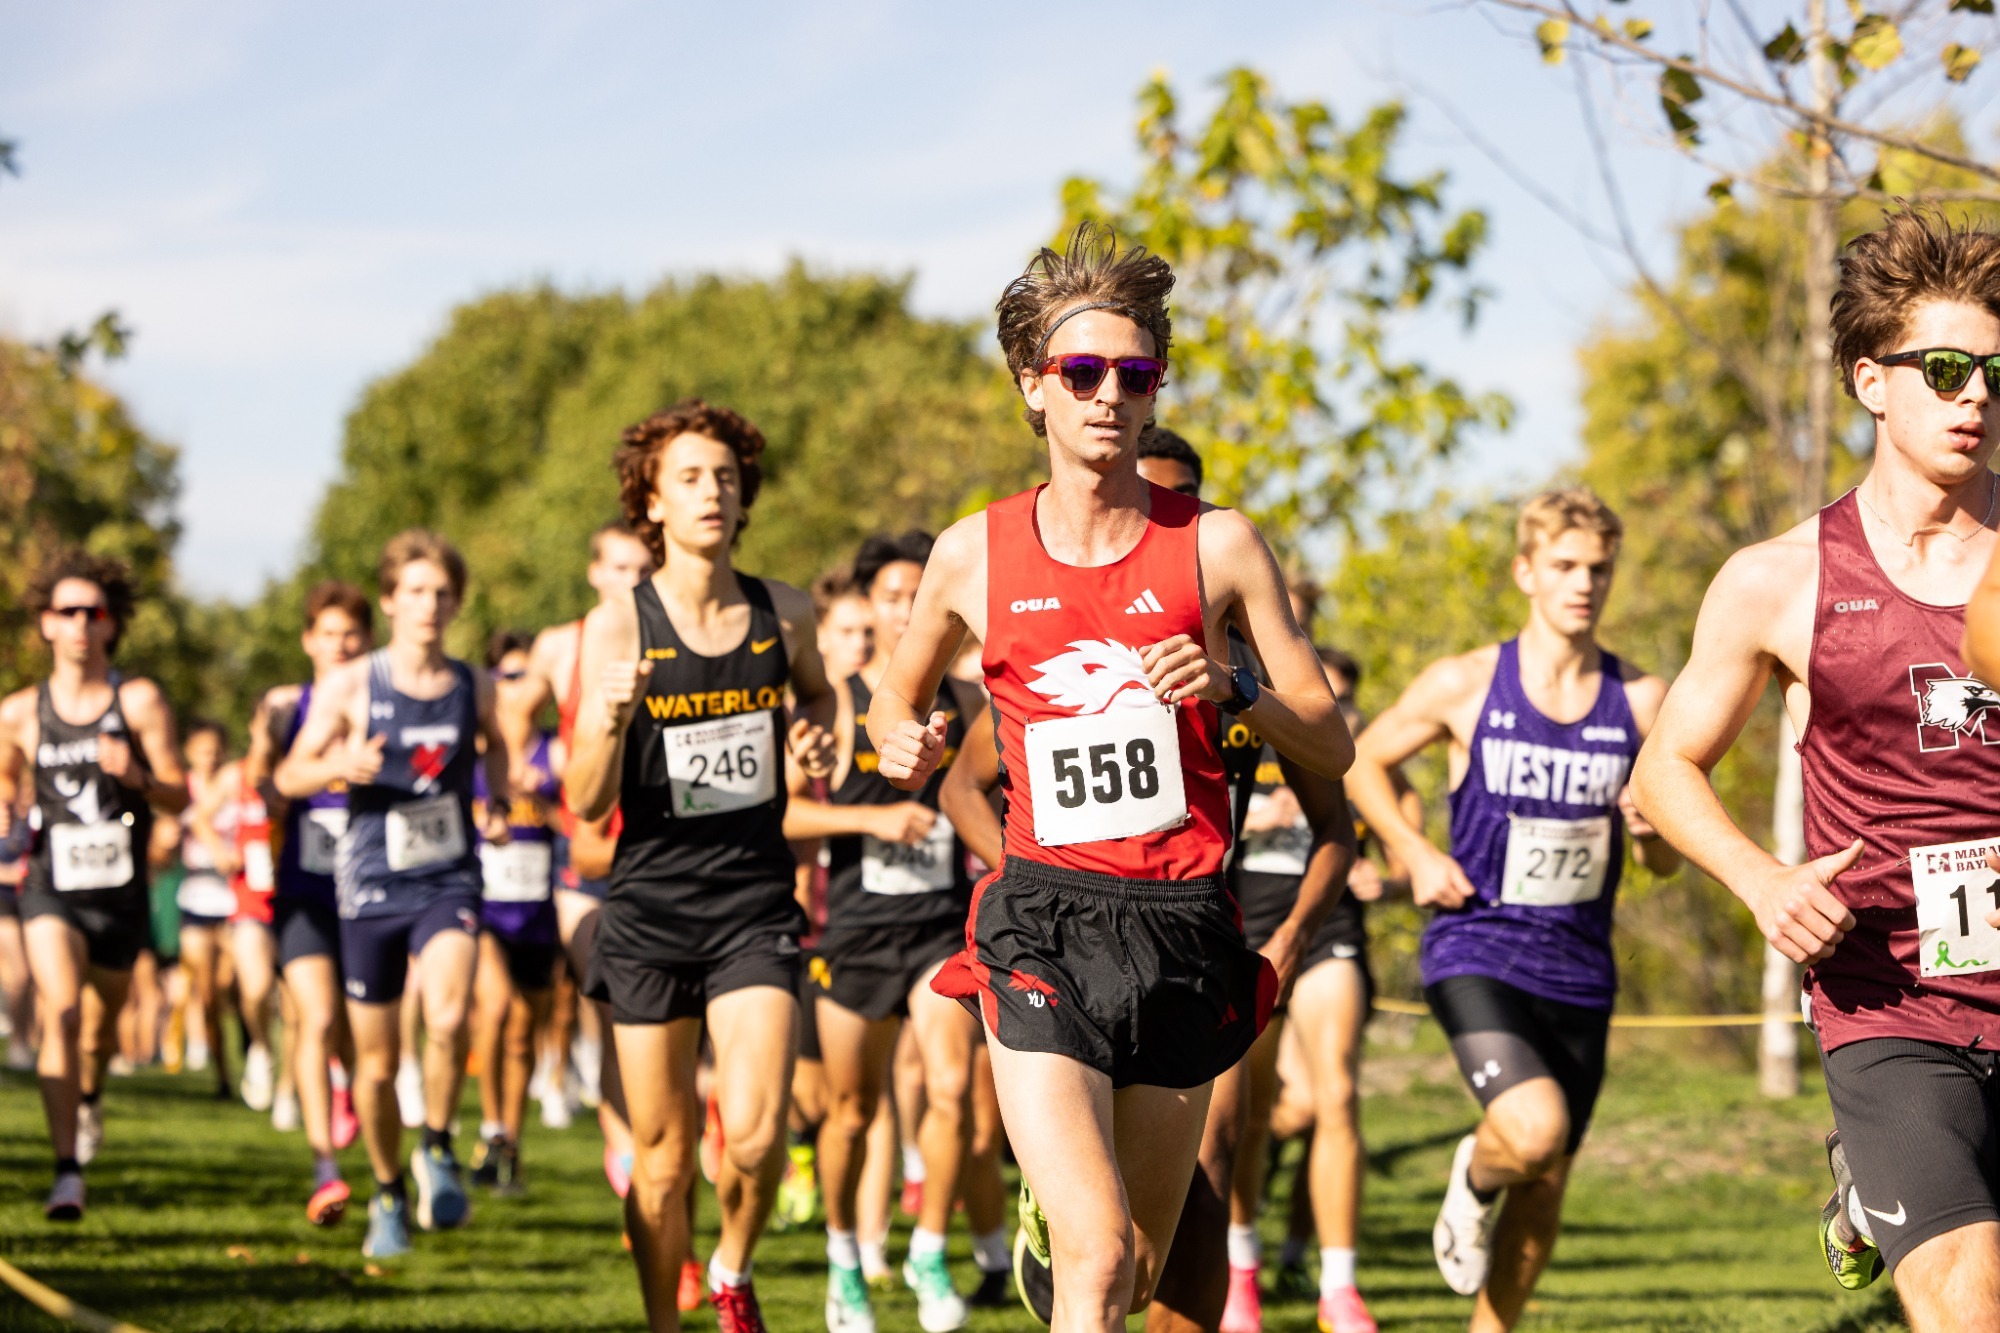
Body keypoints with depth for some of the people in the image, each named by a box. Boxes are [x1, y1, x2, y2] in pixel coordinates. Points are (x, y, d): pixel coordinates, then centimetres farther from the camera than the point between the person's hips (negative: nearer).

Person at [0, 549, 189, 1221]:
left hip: (121, 893, 1)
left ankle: (89, 1095, 55)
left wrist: (137, 777, -25)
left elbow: (180, 797, -5)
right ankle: (68, 1174, -25)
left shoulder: (139, 701, -5)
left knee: (101, 1024, 19)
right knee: (61, 1013, -22)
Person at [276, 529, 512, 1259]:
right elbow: (289, 776, -1)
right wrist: (339, 766, -22)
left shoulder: (473, 687, 4)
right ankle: (388, 1193, 29)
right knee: (377, 1061, 7)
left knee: (449, 1019, -27)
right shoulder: (350, 686, -2)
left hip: (449, 880, 0)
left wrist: (500, 801, 6)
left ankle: (437, 1148, -3)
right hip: (372, 886, 0)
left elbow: (496, 747, 26)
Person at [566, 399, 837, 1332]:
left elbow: (816, 694, 26)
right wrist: (610, 719, -27)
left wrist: (812, 738, 4)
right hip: (651, 909, -1)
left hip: (756, 904, 1)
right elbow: (586, 804, -8)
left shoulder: (783, 614, 1)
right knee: (662, 1148, 5)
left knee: (754, 1133, -13)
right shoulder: (617, 627, -6)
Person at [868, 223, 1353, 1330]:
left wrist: (1233, 689, -13)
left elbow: (1333, 747, 6)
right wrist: (903, 744, 0)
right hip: (1043, 921, -2)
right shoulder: (975, 554, 5)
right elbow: (894, 700, 23)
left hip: (1182, 923, 2)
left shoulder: (1217, 545, 3)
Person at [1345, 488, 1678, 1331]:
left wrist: (1652, 831, -14)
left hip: (1579, 972, 4)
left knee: (1546, 1189, 9)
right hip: (1476, 953, -4)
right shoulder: (1465, 685, -3)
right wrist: (1415, 855, -2)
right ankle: (1474, 1180, 8)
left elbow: (1665, 864, 10)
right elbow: (1363, 760, 12)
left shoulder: (1640, 702, 3)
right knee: (1535, 1130, -27)